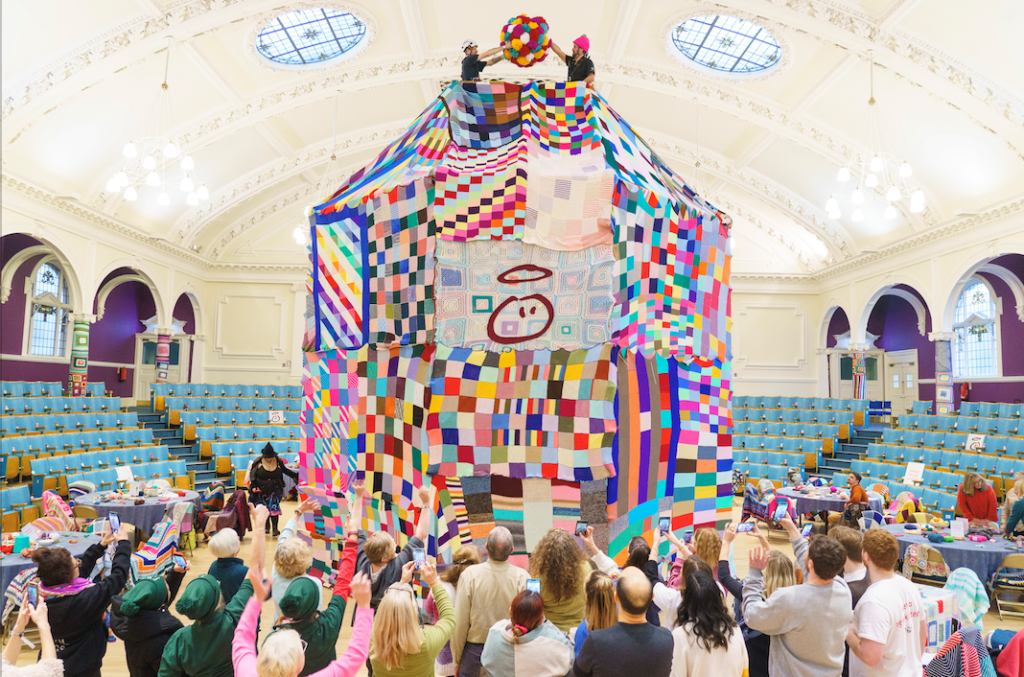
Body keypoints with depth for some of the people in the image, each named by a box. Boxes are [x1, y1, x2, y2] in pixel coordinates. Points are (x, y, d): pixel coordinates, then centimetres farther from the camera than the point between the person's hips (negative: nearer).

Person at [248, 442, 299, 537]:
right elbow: (252, 473, 0)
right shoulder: (258, 462, -9)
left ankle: (275, 529, -6)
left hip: (274, 490, 0)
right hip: (261, 490, 1)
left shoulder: (278, 461, -4)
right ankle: (266, 525, 33)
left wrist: (296, 475, 7)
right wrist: (253, 486, -8)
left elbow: (285, 470, 12)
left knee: (273, 507, -12)